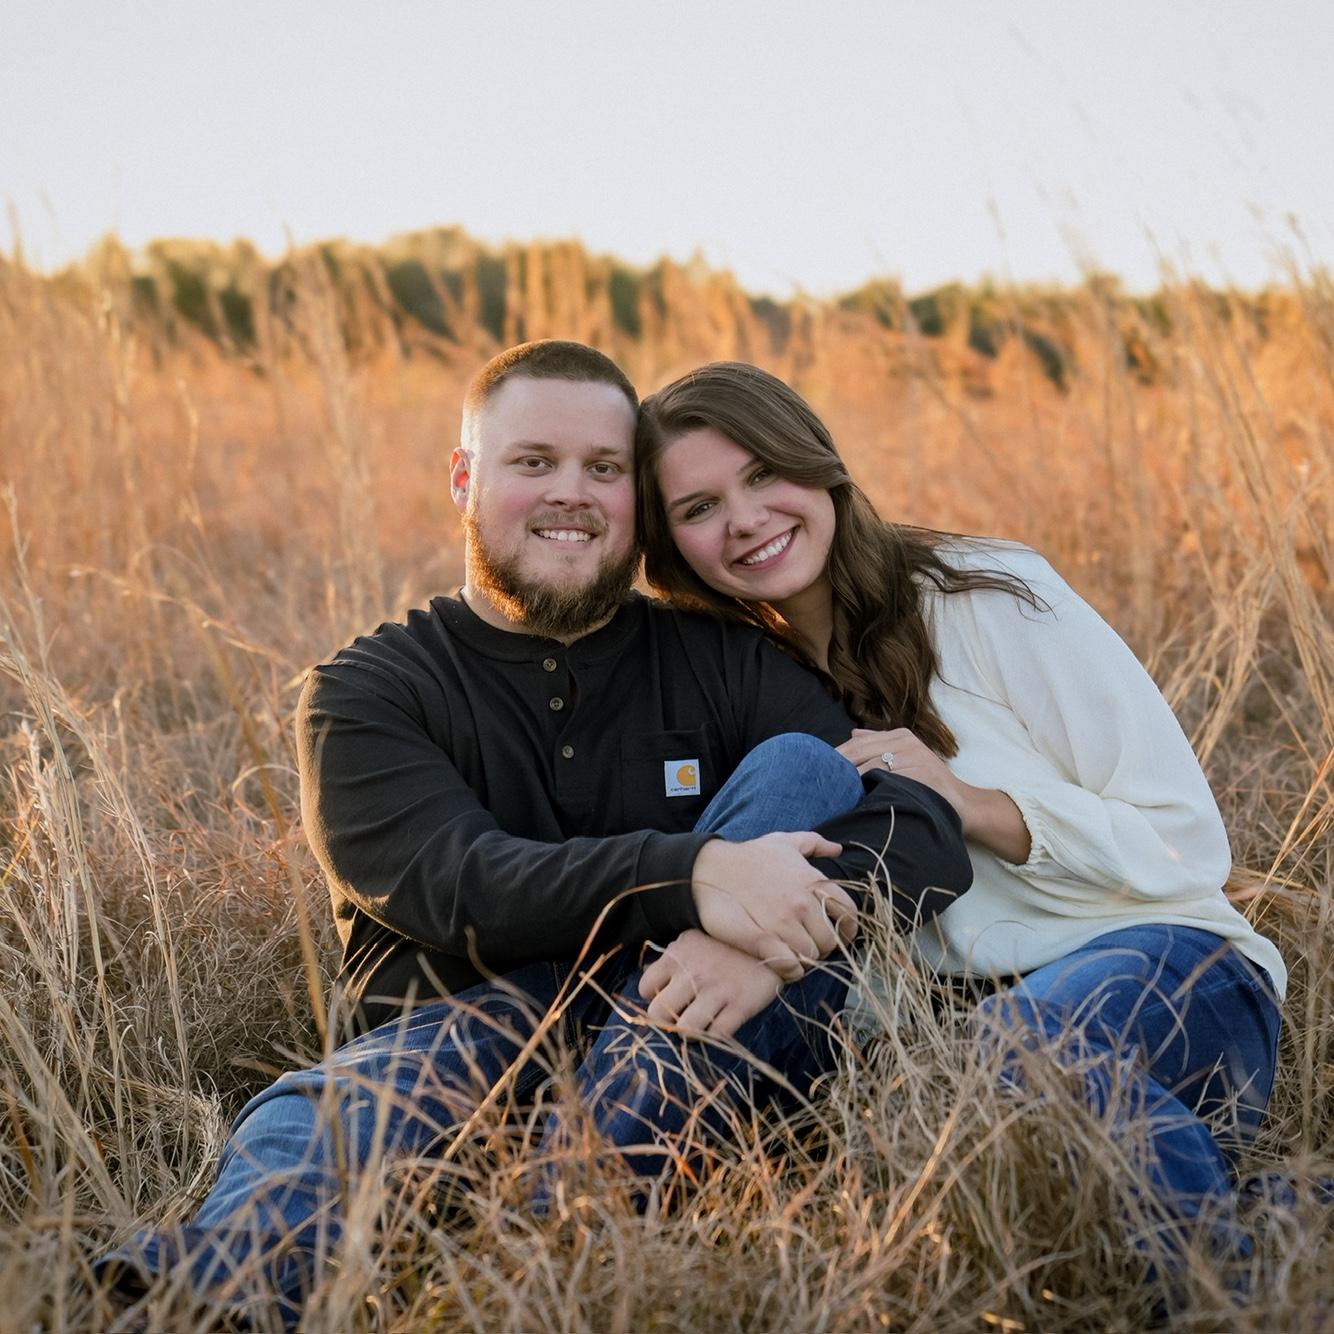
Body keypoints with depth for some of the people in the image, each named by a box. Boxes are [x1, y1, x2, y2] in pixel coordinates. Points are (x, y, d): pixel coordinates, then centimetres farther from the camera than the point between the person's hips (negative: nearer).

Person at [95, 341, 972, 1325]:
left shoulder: (721, 663, 11)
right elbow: (451, 884, -14)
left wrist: (787, 933, -26)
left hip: (702, 1077, 1)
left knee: (802, 766, -16)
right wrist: (691, 875, -31)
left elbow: (925, 826, -3)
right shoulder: (368, 693, 6)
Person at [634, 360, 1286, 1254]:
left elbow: (1188, 842, -5)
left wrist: (965, 801, -16)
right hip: (962, 1015, 4)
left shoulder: (989, 595, -3)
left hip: (1165, 966, -4)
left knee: (1030, 1036, -39)